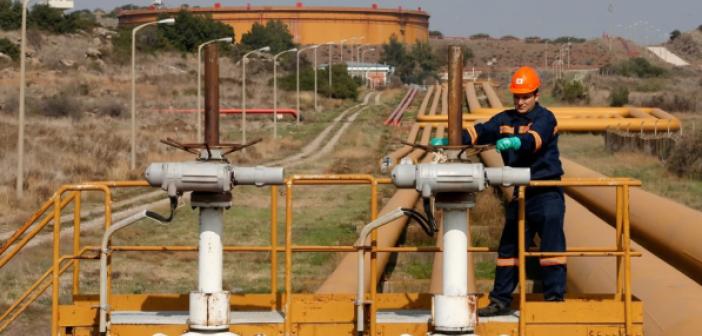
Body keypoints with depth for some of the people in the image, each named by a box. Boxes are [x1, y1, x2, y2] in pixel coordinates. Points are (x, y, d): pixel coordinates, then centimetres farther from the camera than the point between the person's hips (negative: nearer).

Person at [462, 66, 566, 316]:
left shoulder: (545, 118, -8)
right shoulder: (506, 119, 11)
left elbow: (534, 139, -29)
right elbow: (479, 132, 2)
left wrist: (515, 141, -50)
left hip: (547, 194, -6)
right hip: (520, 193, 6)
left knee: (551, 246, -7)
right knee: (509, 247, 8)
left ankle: (555, 298, -2)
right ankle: (501, 300, 14)